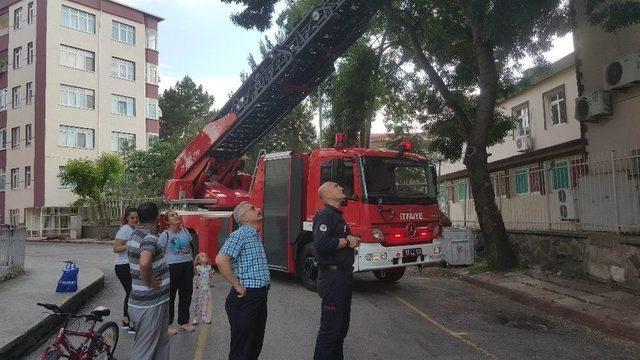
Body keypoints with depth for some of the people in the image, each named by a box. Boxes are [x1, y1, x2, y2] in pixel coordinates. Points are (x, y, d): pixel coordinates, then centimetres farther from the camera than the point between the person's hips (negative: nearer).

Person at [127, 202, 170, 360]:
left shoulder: (137, 233, 7)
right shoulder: (149, 237, -23)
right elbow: (144, 263, -41)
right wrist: (148, 282, -25)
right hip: (149, 305, -9)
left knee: (161, 342, 23)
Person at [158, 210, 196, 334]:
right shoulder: (165, 235, -6)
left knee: (186, 294, 12)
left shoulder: (185, 231, 10)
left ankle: (183, 321, 27)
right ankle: (168, 323, 17)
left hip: (187, 265, 6)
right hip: (172, 267, -6)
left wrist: (193, 264, 16)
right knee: (170, 296, 3)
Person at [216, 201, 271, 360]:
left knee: (255, 346, 18)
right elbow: (221, 260, -29)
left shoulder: (255, 235, 14)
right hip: (245, 299, -9)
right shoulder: (240, 235, -14)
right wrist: (237, 286, -21)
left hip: (259, 297, 9)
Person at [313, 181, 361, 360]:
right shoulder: (325, 215, -15)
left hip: (343, 275, 10)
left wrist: (351, 240, 6)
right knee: (330, 326, -3)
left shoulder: (336, 215, 17)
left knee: (342, 324, 18)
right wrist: (347, 241, -18)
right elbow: (321, 243, -29)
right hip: (332, 276, -10)